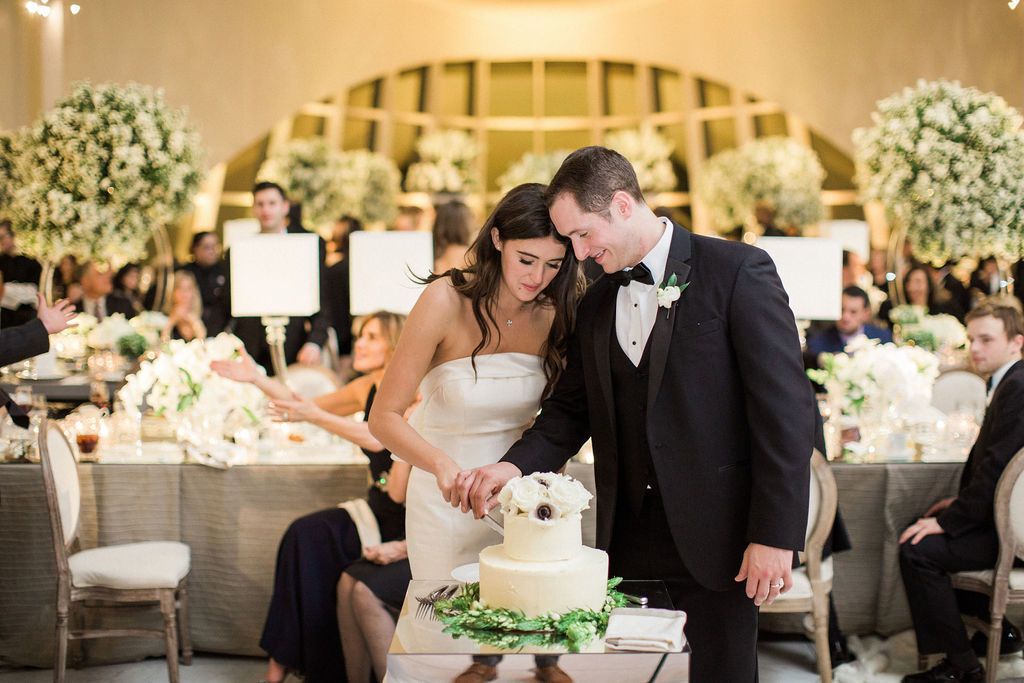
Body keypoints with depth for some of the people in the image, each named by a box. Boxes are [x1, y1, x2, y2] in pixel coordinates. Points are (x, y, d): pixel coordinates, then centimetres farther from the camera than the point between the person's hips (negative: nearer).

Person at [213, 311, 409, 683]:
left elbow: (380, 438, -30)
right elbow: (309, 405, 18)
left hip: (413, 522, -7)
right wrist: (257, 379, 7)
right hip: (381, 509, 7)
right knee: (305, 535, -16)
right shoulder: (368, 388, 8)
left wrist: (313, 416, -30)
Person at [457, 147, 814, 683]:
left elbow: (787, 408, -11)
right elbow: (572, 409, 15)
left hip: (712, 538, -5)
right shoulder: (597, 303, 13)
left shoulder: (738, 272, -8)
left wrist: (775, 536, -15)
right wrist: (517, 465, -5)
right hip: (628, 540, 5)